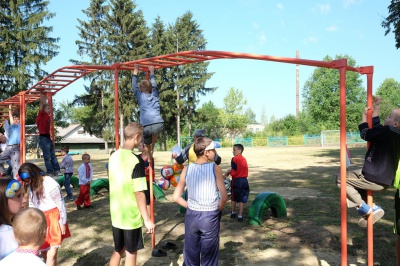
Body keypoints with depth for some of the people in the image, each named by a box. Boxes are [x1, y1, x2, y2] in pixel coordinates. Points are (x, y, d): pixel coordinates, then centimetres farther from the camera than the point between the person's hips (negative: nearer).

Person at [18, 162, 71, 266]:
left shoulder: (50, 184, -19)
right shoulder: (31, 186, 3)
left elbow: (60, 204, -15)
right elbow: (32, 204, 14)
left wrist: (63, 223, -10)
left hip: (54, 218, -7)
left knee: (51, 254, -9)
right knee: (43, 251, 14)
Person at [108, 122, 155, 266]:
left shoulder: (114, 157, 2)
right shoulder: (136, 160, -19)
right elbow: (139, 193, -20)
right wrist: (147, 219, -13)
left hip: (116, 214, 6)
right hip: (131, 216, -6)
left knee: (118, 250, 21)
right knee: (131, 253, 10)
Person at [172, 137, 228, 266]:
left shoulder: (187, 169, -2)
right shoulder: (215, 168, -11)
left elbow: (176, 197, -2)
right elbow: (224, 197, -13)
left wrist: (191, 207, 8)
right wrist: (217, 210, 5)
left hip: (191, 216, 3)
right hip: (210, 216, -3)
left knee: (191, 255, 17)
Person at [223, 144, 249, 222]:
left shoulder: (235, 159, -13)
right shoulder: (244, 159, 7)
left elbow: (233, 172, -16)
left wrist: (226, 173, 0)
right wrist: (229, 171, 8)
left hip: (236, 181, -4)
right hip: (244, 180, 4)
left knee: (233, 198, 15)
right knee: (242, 199, 6)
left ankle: (233, 213, 29)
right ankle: (240, 215, 7)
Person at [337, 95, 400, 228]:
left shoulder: (388, 131, -19)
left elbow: (366, 134, -10)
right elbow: (375, 128, 22)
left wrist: (364, 116, 3)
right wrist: (376, 108, 24)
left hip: (375, 180, -9)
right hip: (383, 179, 10)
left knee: (341, 178, 1)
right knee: (356, 175, 30)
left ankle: (365, 209, 3)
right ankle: (373, 208, 17)